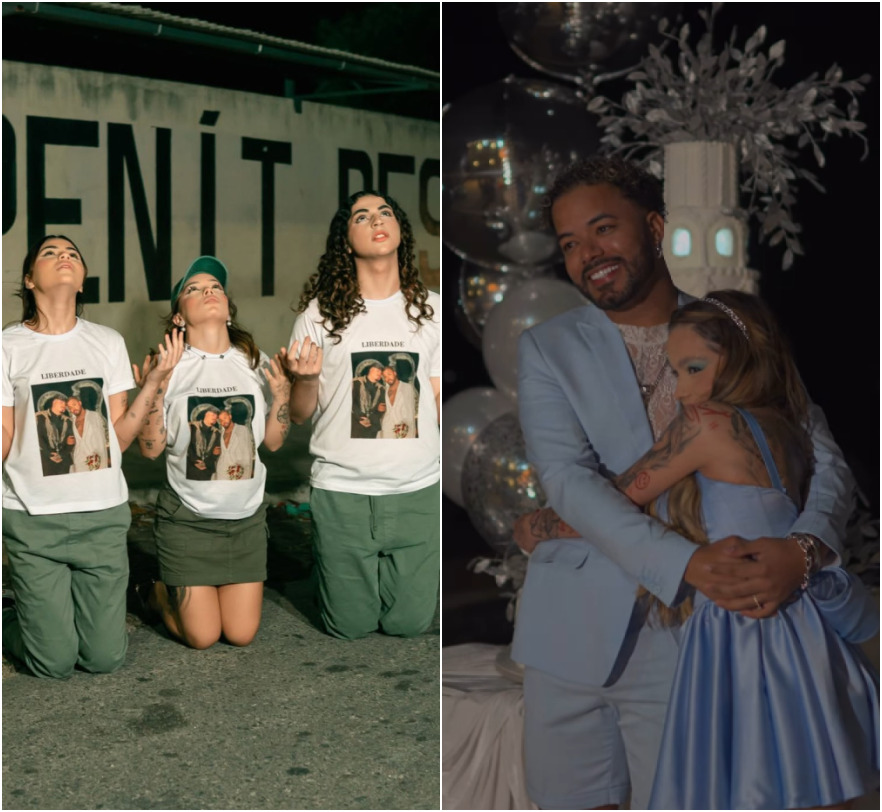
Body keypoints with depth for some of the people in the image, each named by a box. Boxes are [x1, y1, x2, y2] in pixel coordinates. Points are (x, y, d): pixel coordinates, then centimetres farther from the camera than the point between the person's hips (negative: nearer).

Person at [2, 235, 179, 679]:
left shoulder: (108, 342, 6)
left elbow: (119, 438, 5)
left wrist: (153, 382, -4)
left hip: (103, 514, 3)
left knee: (105, 659, 5)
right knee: (55, 664, -2)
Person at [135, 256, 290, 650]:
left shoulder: (255, 364, -1)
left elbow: (273, 441, 4)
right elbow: (151, 448, -9)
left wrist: (281, 394, -11)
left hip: (246, 517, 3)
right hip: (187, 518, -3)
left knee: (241, 634, 6)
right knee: (202, 637, 2)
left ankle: (206, 589, 37)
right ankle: (155, 593, 32)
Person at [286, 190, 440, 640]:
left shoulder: (431, 309, 5)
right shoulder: (320, 313, 1)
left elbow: (441, 402, 8)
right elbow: (299, 415, 3)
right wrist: (307, 379, -17)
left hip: (418, 489, 1)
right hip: (342, 490, -1)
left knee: (410, 622, 8)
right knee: (350, 626, 8)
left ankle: (390, 573, 38)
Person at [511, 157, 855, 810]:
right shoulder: (547, 349, 3)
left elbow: (825, 460, 0)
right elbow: (567, 478, -12)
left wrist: (802, 550, -22)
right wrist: (688, 565, -25)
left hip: (687, 634, 0)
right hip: (573, 633, 1)